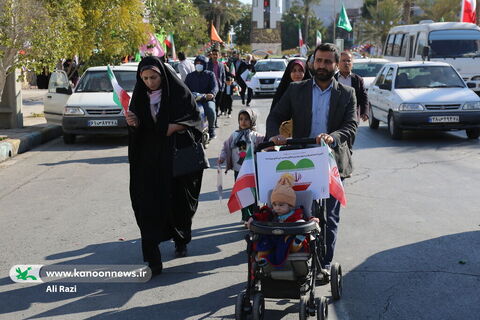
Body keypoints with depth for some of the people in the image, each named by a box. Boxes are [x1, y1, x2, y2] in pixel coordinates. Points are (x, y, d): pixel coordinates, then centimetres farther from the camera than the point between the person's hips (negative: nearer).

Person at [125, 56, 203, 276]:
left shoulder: (179, 91, -4)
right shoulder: (140, 96, 5)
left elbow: (194, 118, -2)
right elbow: (137, 128, 10)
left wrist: (175, 127, -19)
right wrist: (133, 123, -13)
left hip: (176, 156, -2)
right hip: (149, 159, 2)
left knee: (179, 201, 10)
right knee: (147, 203, -9)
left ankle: (181, 241, 38)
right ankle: (152, 259, -10)